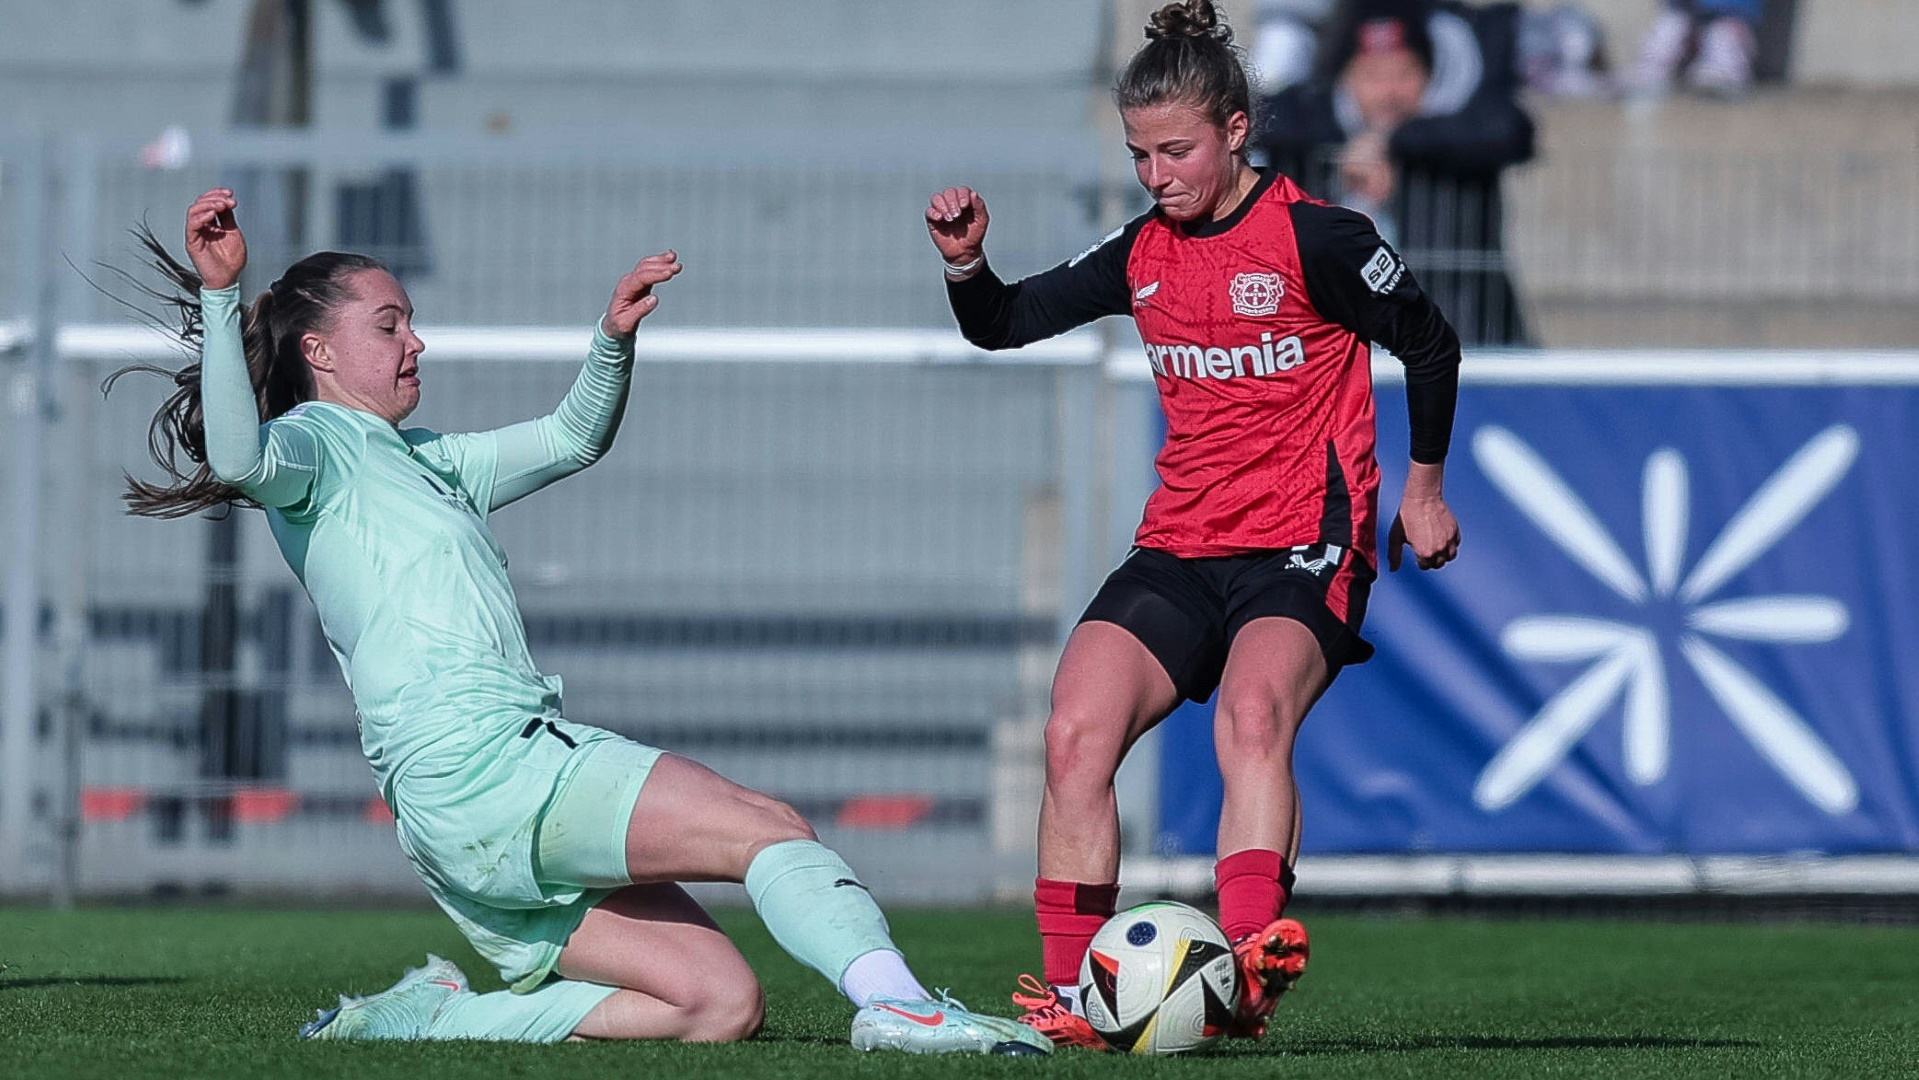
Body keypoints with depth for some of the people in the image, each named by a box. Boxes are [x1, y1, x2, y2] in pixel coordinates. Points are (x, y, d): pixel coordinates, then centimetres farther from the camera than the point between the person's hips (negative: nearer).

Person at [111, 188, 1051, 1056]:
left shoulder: (419, 459, 30)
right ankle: (894, 1004, -38)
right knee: (768, 829, -19)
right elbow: (240, 460, -21)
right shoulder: (314, 445, 3)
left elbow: (571, 440, 37)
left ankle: (424, 1015, 2)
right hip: (478, 764, -10)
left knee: (721, 1004, 0)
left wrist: (613, 341, 18)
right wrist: (217, 294, -29)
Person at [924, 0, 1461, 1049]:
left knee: (1251, 714, -34)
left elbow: (1430, 346, 5)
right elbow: (1003, 324, 18)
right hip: (1178, 547, 6)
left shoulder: (1313, 237, -7)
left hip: (1304, 541, -6)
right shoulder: (1143, 254, 10)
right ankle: (1071, 998, -8)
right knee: (1074, 736, -14)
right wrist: (964, 262, -3)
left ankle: (1249, 966, -45)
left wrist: (1423, 486, 12)